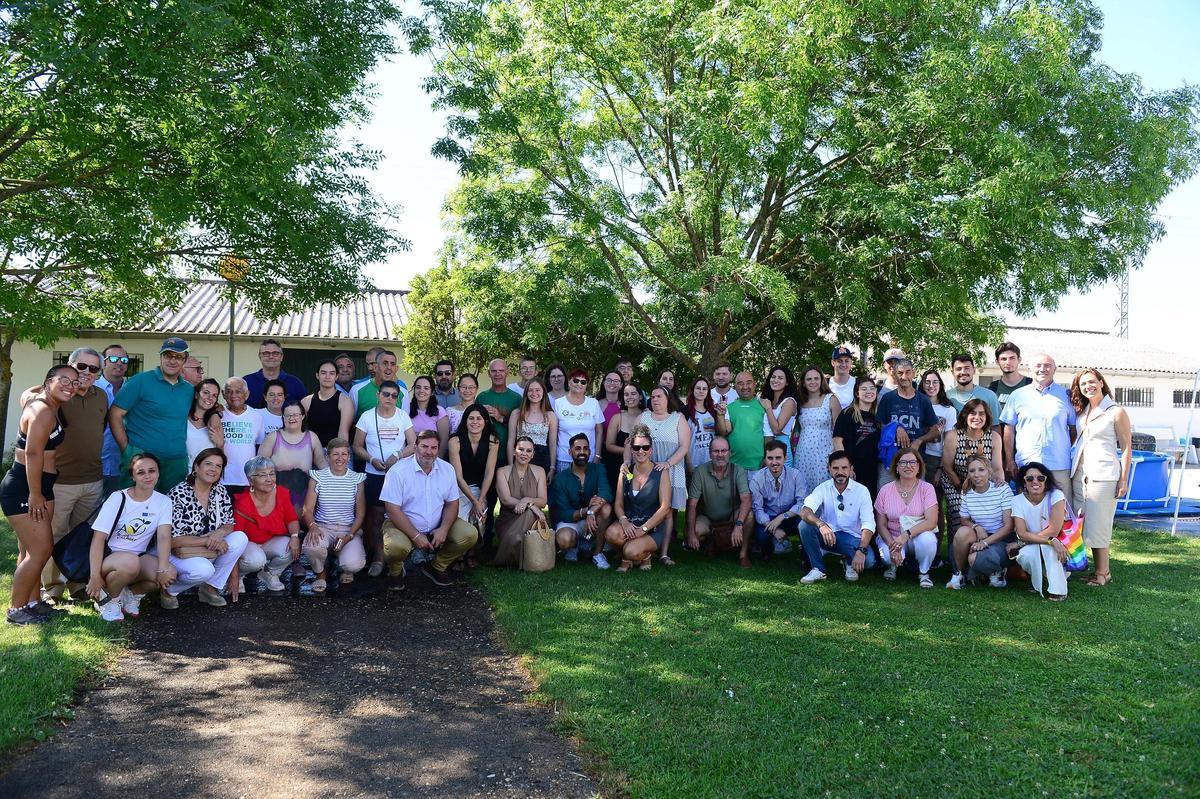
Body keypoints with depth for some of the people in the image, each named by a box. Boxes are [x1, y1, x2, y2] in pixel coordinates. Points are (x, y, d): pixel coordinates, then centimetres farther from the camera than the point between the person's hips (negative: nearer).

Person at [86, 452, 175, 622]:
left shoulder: (163, 502, -2)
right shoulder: (118, 499, -9)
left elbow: (164, 537, -15)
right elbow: (99, 538, -13)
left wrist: (163, 569, -31)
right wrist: (95, 576, -22)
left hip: (138, 558, 3)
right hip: (109, 556, -3)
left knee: (169, 573, -27)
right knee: (130, 562, -38)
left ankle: (131, 594, 3)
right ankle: (108, 599, -7)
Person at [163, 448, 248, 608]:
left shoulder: (220, 491, 0)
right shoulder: (178, 495, -18)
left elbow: (229, 525, 4)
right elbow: (171, 540, -20)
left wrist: (219, 533, -20)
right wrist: (208, 540, -24)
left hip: (209, 553, 6)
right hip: (180, 553, -6)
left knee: (241, 538, -19)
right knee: (204, 569, -36)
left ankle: (210, 588, -5)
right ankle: (169, 589, -2)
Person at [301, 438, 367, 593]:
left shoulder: (357, 479, 2)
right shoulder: (317, 477, 2)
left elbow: (360, 513, 2)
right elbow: (308, 509, -3)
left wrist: (349, 536, -13)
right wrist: (312, 526, -25)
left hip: (349, 529, 0)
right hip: (323, 528, 0)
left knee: (354, 565, -28)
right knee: (311, 546, -37)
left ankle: (346, 569, 15)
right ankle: (321, 574, 1)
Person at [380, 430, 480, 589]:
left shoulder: (447, 469, 1)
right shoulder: (398, 471, -14)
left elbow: (452, 503, 4)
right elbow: (393, 510, -17)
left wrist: (444, 529, -14)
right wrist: (415, 536, -23)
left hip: (437, 526, 5)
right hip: (404, 525, -4)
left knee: (470, 534, -15)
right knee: (396, 546, -36)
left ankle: (436, 567, 10)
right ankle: (395, 570, 3)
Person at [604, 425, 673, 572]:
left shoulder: (661, 473, -5)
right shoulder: (625, 472, 6)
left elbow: (665, 507, -11)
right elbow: (618, 503, 3)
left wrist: (643, 529, -19)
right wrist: (623, 521, -19)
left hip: (653, 528, -3)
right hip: (629, 523, 3)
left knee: (632, 551, -31)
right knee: (611, 533, -31)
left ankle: (645, 555, 7)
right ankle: (626, 558, 2)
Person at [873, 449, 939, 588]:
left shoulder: (926, 488, -6)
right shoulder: (886, 491, -2)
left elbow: (931, 522, -17)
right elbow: (881, 525, -1)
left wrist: (906, 535, -30)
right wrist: (892, 545, -20)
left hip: (918, 536, 0)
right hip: (892, 537, 0)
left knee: (927, 539, -35)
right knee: (887, 556, -33)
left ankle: (923, 573, -3)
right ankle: (892, 565, 9)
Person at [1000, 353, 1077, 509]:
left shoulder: (1066, 395, 8)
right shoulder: (1017, 395, 7)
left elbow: (1074, 429, 11)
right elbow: (1009, 429, 8)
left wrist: (1074, 455, 3)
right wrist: (1009, 460, 4)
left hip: (1060, 467, 0)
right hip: (1026, 465, 0)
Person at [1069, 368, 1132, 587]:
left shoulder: (1116, 412, -3)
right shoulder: (1081, 412, 13)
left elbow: (1126, 448, -3)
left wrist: (1123, 480, -8)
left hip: (1103, 476, -6)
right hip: (1079, 475, 6)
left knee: (1099, 525, -4)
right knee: (1084, 525, 7)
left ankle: (1103, 572, 5)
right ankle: (1098, 569, 15)